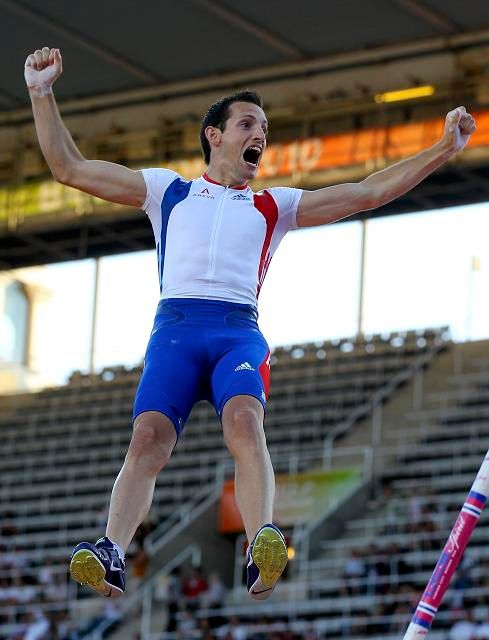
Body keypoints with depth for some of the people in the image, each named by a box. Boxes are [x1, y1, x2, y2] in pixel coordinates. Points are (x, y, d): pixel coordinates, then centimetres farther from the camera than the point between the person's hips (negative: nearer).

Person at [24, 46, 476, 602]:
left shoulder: (273, 207, 28)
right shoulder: (168, 191, 26)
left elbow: (370, 191, 24)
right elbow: (69, 168, 24)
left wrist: (444, 148, 18)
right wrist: (42, 95, 17)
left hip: (239, 332, 0)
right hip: (175, 327, 0)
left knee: (244, 421, -30)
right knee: (148, 437, -24)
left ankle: (262, 554, -47)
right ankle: (111, 552, -37)